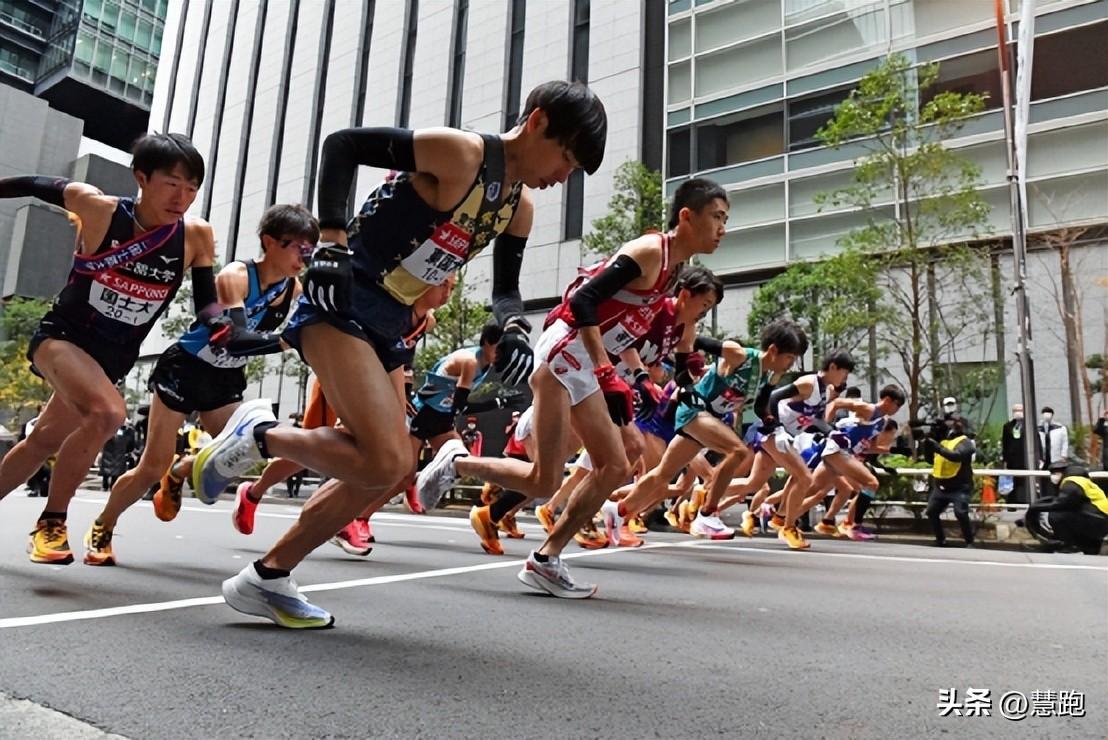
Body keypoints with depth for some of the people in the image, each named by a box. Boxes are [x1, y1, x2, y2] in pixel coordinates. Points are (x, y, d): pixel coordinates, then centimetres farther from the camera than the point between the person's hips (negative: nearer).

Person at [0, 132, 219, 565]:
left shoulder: (196, 236, -11)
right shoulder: (98, 209, -16)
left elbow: (206, 308, -5)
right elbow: (37, 187, 2)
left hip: (111, 360, 4)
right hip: (61, 336, -4)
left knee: (44, 442, 16)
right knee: (108, 413, -30)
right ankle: (51, 523, -9)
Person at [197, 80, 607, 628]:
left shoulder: (520, 208, 12)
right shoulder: (460, 152, -13)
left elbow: (505, 289, 17)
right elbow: (343, 144, -12)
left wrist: (514, 329, -5)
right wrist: (333, 240, -21)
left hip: (385, 327, 9)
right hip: (340, 303, -9)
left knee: (388, 470, 11)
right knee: (382, 463, -22)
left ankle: (267, 578, 24)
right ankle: (258, 435, 4)